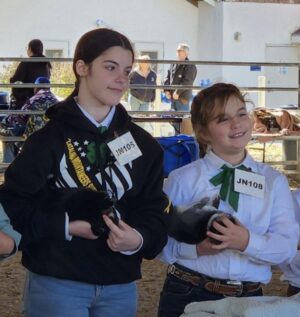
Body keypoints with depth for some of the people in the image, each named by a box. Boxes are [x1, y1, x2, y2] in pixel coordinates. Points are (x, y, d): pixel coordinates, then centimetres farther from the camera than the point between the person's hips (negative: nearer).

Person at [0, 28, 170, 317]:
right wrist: (66, 226, -19)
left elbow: (154, 211, 5)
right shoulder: (50, 137, -6)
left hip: (120, 286, 4)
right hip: (56, 283, -4)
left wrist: (139, 239, -17)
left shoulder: (143, 144, 7)